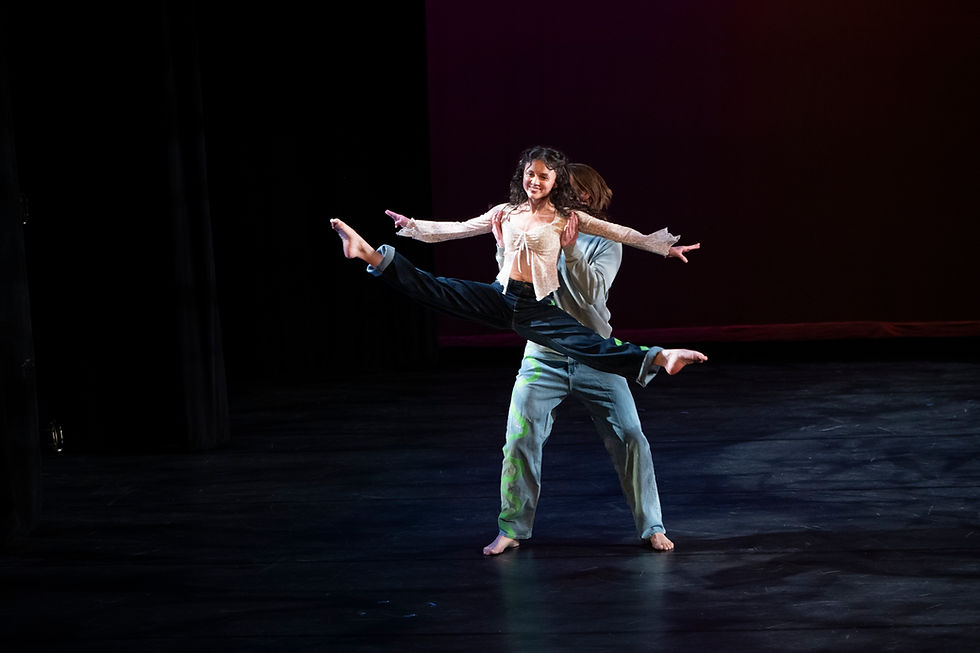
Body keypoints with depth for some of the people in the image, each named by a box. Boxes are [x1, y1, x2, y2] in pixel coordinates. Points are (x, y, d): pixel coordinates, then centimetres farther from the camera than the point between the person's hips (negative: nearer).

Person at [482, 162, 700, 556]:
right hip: (544, 357, 1)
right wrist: (504, 247, -16)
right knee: (520, 439, -5)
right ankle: (511, 529, 10)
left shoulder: (605, 243, -1)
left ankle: (651, 527, 10)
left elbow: (591, 293, -16)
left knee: (629, 437, -3)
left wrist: (570, 250, -27)